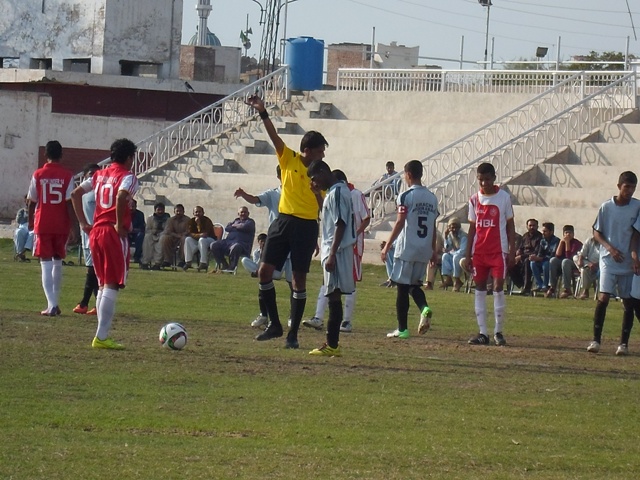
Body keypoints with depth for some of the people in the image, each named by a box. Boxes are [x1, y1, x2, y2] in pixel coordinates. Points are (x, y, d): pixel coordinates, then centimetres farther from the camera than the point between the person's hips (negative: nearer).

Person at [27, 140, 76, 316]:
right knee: (58, 262, 17)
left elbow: (32, 202, 4)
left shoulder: (38, 175, -1)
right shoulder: (67, 176, -3)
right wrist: (72, 227, -4)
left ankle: (51, 304, -17)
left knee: (46, 264, -3)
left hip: (42, 224, -1)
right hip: (61, 225, 1)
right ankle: (55, 303, 20)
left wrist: (30, 222, 20)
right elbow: (69, 202, -7)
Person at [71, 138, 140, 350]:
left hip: (96, 232, 7)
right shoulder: (128, 177, -6)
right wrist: (120, 225, -16)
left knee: (103, 285, 15)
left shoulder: (99, 175, 16)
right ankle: (101, 337, -12)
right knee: (112, 286, -7)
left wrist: (83, 223, 14)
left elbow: (76, 193, 15)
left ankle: (103, 334, 15)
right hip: (115, 235, -7)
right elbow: (121, 197, -26)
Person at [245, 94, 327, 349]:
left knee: (299, 279, 0)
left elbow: (324, 206, 7)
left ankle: (293, 333, 5)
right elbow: (274, 136, -7)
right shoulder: (289, 159, 3)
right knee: (264, 271, -4)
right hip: (284, 220, 1)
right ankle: (274, 324, 9)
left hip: (306, 225, -1)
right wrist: (263, 112, -18)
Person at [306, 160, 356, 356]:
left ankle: (332, 345, -11)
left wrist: (332, 254, -22)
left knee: (334, 296, -10)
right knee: (333, 296, 10)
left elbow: (340, 224, -20)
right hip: (332, 250, 10)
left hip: (337, 250, -10)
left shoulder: (337, 192, -14)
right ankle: (331, 343, 13)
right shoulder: (334, 191, 17)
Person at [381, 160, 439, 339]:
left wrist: (387, 246, -8)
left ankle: (402, 329, 4)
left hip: (406, 249, -6)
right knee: (415, 284, 19)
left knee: (402, 287, 1)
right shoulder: (432, 198, 9)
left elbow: (399, 223, -13)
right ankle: (424, 308, -10)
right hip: (424, 250, 6)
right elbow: (433, 227, 12)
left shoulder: (406, 196, -10)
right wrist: (433, 250, 20)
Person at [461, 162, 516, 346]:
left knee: (498, 287, -8)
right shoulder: (474, 200, 7)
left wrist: (512, 251, -4)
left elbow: (510, 225, 1)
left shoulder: (504, 197, -2)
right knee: (480, 288, 3)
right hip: (479, 251, 4)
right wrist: (467, 254, 7)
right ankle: (483, 332, 6)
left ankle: (498, 331, 0)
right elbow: (472, 228, 11)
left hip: (499, 250, -4)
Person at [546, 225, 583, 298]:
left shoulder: (577, 243, -11)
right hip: (562, 265, 5)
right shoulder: (562, 242, 7)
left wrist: (567, 242, -21)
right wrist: (561, 242, -11)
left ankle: (567, 289, -35)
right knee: (553, 260, -21)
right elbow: (558, 255, -6)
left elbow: (569, 256, -22)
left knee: (565, 261, -36)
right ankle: (552, 288, -24)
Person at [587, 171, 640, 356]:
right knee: (603, 297, -13)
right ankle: (596, 339, -6)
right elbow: (596, 233, 5)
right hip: (608, 261, -1)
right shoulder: (606, 207, -1)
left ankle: (624, 343, 11)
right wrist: (610, 248, -11)